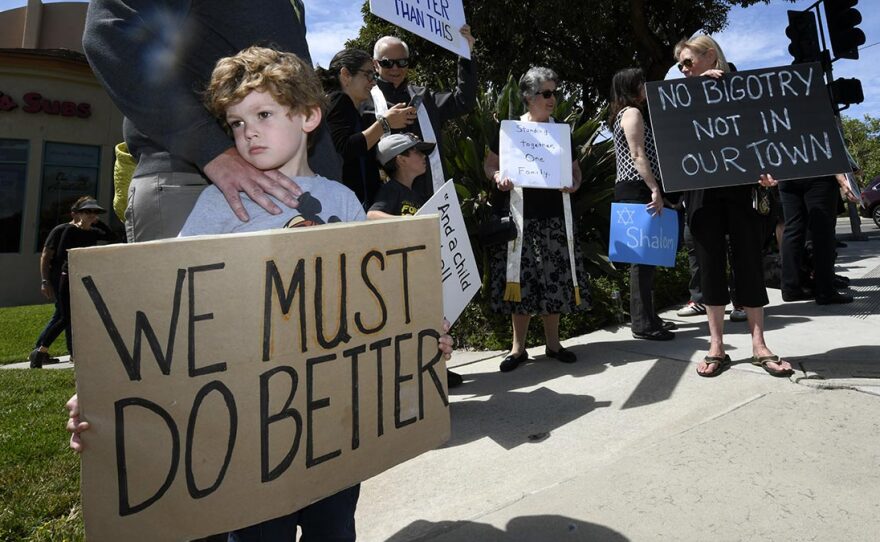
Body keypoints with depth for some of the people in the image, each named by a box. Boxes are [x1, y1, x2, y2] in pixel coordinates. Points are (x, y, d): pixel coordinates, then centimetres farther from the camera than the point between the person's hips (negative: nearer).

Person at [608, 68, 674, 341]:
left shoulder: (623, 113, 24)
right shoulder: (633, 112, -6)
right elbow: (638, 155, -17)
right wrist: (655, 190, -22)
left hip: (632, 189, 11)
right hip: (638, 189, -11)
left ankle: (646, 316, 18)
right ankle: (643, 324, -7)